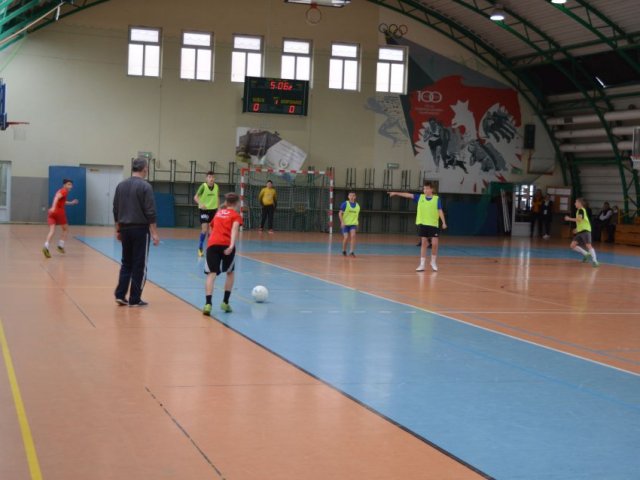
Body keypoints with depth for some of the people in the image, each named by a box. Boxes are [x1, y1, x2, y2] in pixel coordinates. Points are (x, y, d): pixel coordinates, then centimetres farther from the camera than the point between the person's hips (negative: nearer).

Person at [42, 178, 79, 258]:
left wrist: (71, 203, 47)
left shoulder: (61, 191, 24)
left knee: (52, 230, -5)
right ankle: (61, 245, 9)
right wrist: (53, 207, -36)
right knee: (66, 229, 15)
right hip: (59, 212, -7)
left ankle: (46, 246, -25)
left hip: (52, 212, 7)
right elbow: (56, 198, -22)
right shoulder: (64, 191, -3)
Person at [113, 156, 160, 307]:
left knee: (126, 263, 17)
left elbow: (116, 210, 12)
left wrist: (118, 230, 19)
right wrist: (154, 233, -10)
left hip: (125, 228, 6)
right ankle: (134, 299, 5)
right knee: (139, 265, 2)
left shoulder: (121, 185, 8)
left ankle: (120, 295, 11)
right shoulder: (145, 186, -11)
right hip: (140, 229, -6)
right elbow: (150, 212, -13)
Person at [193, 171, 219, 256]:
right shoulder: (203, 186, -13)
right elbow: (195, 197, -13)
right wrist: (200, 204, -30)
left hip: (213, 210, 4)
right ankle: (200, 248, 2)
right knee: (204, 229, -11)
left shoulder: (216, 186, 1)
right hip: (204, 210, -4)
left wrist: (218, 207, 11)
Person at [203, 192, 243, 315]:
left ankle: (208, 304, -23)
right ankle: (225, 302, 21)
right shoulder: (236, 215, 12)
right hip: (226, 245, -3)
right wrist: (232, 245, -22)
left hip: (212, 244, 3)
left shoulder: (218, 213, 26)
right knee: (230, 273, 20)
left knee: (211, 274, -4)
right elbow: (234, 229, -7)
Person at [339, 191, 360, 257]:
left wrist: (356, 223, 17)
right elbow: (340, 213, -6)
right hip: (345, 224, -2)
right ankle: (344, 251, 21)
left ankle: (351, 252, -19)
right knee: (346, 237, -6)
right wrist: (342, 222, -17)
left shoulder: (357, 206, 8)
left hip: (353, 224, 2)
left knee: (353, 236, -19)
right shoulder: (345, 204, -5)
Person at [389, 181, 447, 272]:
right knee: (424, 243, 6)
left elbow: (440, 211, -5)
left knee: (435, 243, -4)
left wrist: (444, 222, -12)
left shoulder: (437, 199, -3)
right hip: (422, 223, 2)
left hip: (433, 224, -2)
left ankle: (433, 262, 19)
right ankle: (422, 264, 9)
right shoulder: (420, 197, 4)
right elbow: (408, 195, 1)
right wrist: (396, 193, -4)